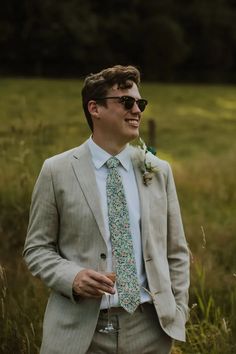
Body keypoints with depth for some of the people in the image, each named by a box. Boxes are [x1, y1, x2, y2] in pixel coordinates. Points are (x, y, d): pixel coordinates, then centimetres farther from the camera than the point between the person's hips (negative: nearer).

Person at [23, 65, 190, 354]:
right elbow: (37, 248, 1)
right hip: (80, 330, -2)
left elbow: (176, 252, 10)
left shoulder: (159, 171, 7)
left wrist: (177, 314, 3)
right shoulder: (57, 171, -2)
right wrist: (72, 277, -17)